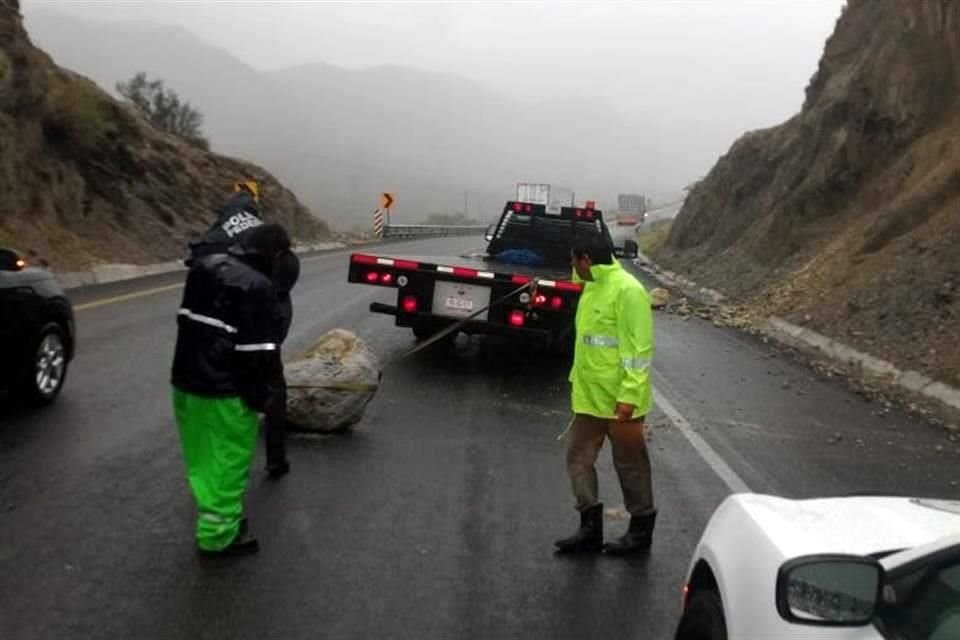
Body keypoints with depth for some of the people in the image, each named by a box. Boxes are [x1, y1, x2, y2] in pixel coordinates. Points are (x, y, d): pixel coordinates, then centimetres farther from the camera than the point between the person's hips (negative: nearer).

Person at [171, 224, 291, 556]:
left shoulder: (204, 265, 7)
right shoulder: (258, 286, -18)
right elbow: (255, 350, -17)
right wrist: (260, 396, -8)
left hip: (185, 380, 8)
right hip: (225, 391, -8)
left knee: (202, 459, 20)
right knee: (228, 464, 6)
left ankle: (215, 516, 35)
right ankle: (219, 534, 16)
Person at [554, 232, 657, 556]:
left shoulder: (627, 290, -18)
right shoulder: (592, 287, 11)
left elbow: (639, 348, -20)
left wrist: (628, 396, -23)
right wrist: (578, 380, 18)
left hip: (619, 399, -9)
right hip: (588, 396, 9)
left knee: (630, 464, 6)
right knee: (578, 456, 10)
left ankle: (641, 529, 21)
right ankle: (591, 527, 20)